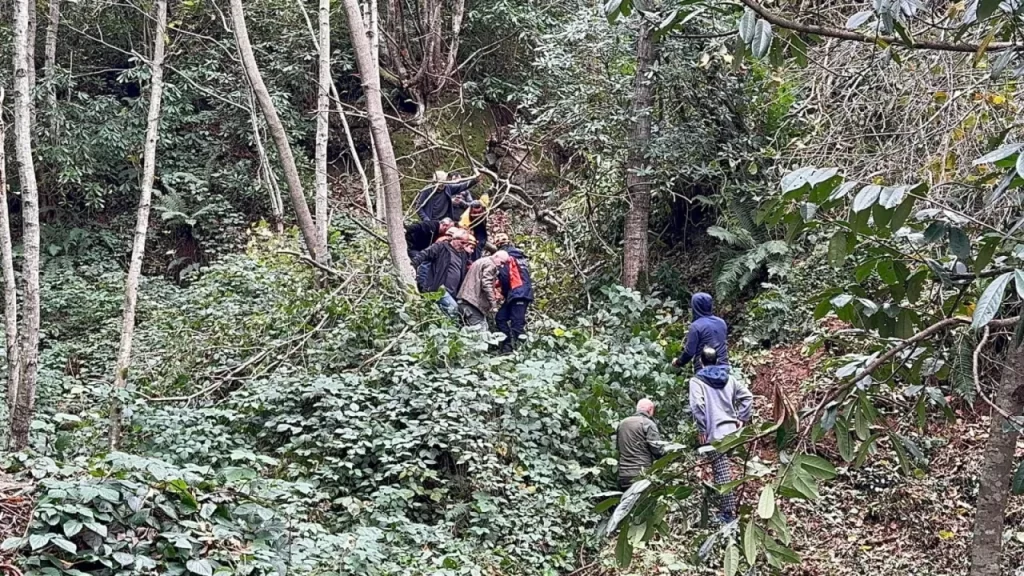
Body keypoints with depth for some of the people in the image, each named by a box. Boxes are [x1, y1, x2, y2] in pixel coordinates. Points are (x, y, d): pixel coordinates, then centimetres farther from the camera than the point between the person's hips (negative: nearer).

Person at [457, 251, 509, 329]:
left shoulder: (481, 261, 26)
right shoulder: (490, 264, -7)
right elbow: (486, 284, -18)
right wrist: (493, 303, -16)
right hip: (474, 301, -10)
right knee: (479, 331, -15)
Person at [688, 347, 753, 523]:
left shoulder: (697, 380, -6)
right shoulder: (729, 378, 11)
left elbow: (697, 405, -19)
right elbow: (747, 396, 6)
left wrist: (702, 429, -11)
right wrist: (742, 418, 10)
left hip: (714, 434, -5)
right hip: (731, 430, 5)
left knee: (722, 472, -3)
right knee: (725, 469, 17)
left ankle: (728, 512, -3)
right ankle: (729, 506, 24)